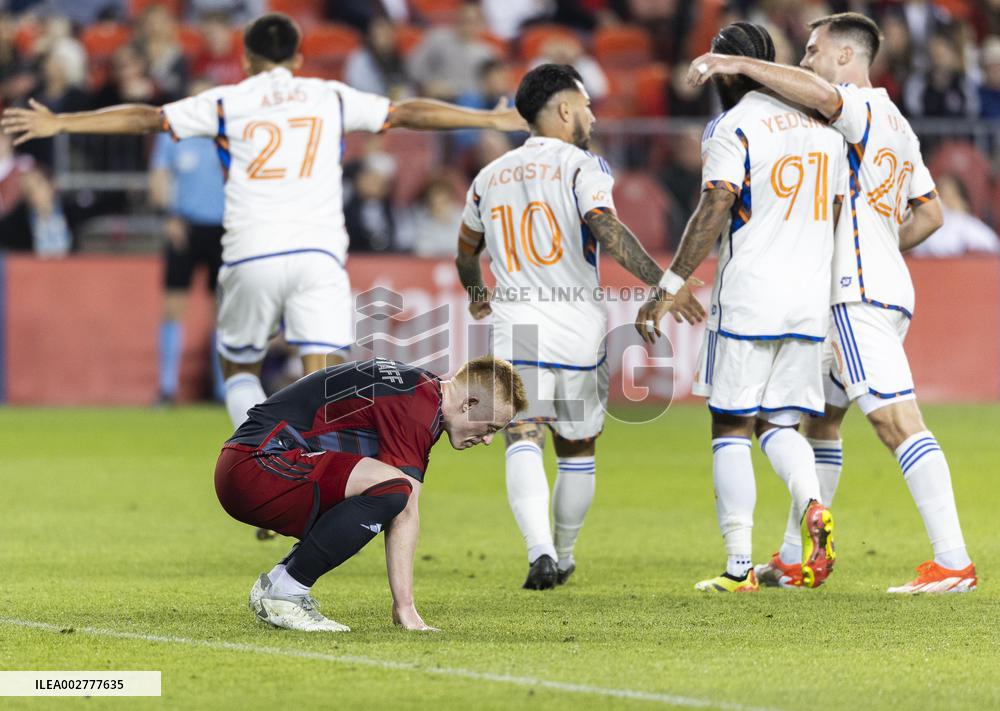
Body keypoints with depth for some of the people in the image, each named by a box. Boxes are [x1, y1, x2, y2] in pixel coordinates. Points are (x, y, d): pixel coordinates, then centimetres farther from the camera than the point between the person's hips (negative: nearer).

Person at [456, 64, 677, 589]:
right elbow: (606, 230, -20)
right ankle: (563, 555, 28)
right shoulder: (582, 166, -2)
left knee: (523, 441, -9)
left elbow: (466, 253, 31)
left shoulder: (490, 177, 15)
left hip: (515, 332, 2)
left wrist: (476, 296, 51)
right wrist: (662, 281, -22)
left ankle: (541, 550, -30)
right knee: (577, 449, 16)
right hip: (579, 331, -2)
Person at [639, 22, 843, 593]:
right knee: (779, 423, 15)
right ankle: (813, 505, -15)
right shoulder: (824, 127, 13)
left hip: (748, 298, -5)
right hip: (811, 299, 6)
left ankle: (740, 566, -4)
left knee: (732, 428, 2)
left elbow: (715, 212, -16)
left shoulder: (731, 129, -7)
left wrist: (671, 287, -15)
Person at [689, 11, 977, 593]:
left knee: (897, 420, -16)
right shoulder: (897, 125, 21)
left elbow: (821, 93, -33)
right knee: (820, 419, 18)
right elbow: (930, 214, 25)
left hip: (860, 294, -11)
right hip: (887, 288, 11)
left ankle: (953, 561, -23)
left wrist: (739, 63, -25)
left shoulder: (863, 109, -8)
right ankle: (797, 559, 25)